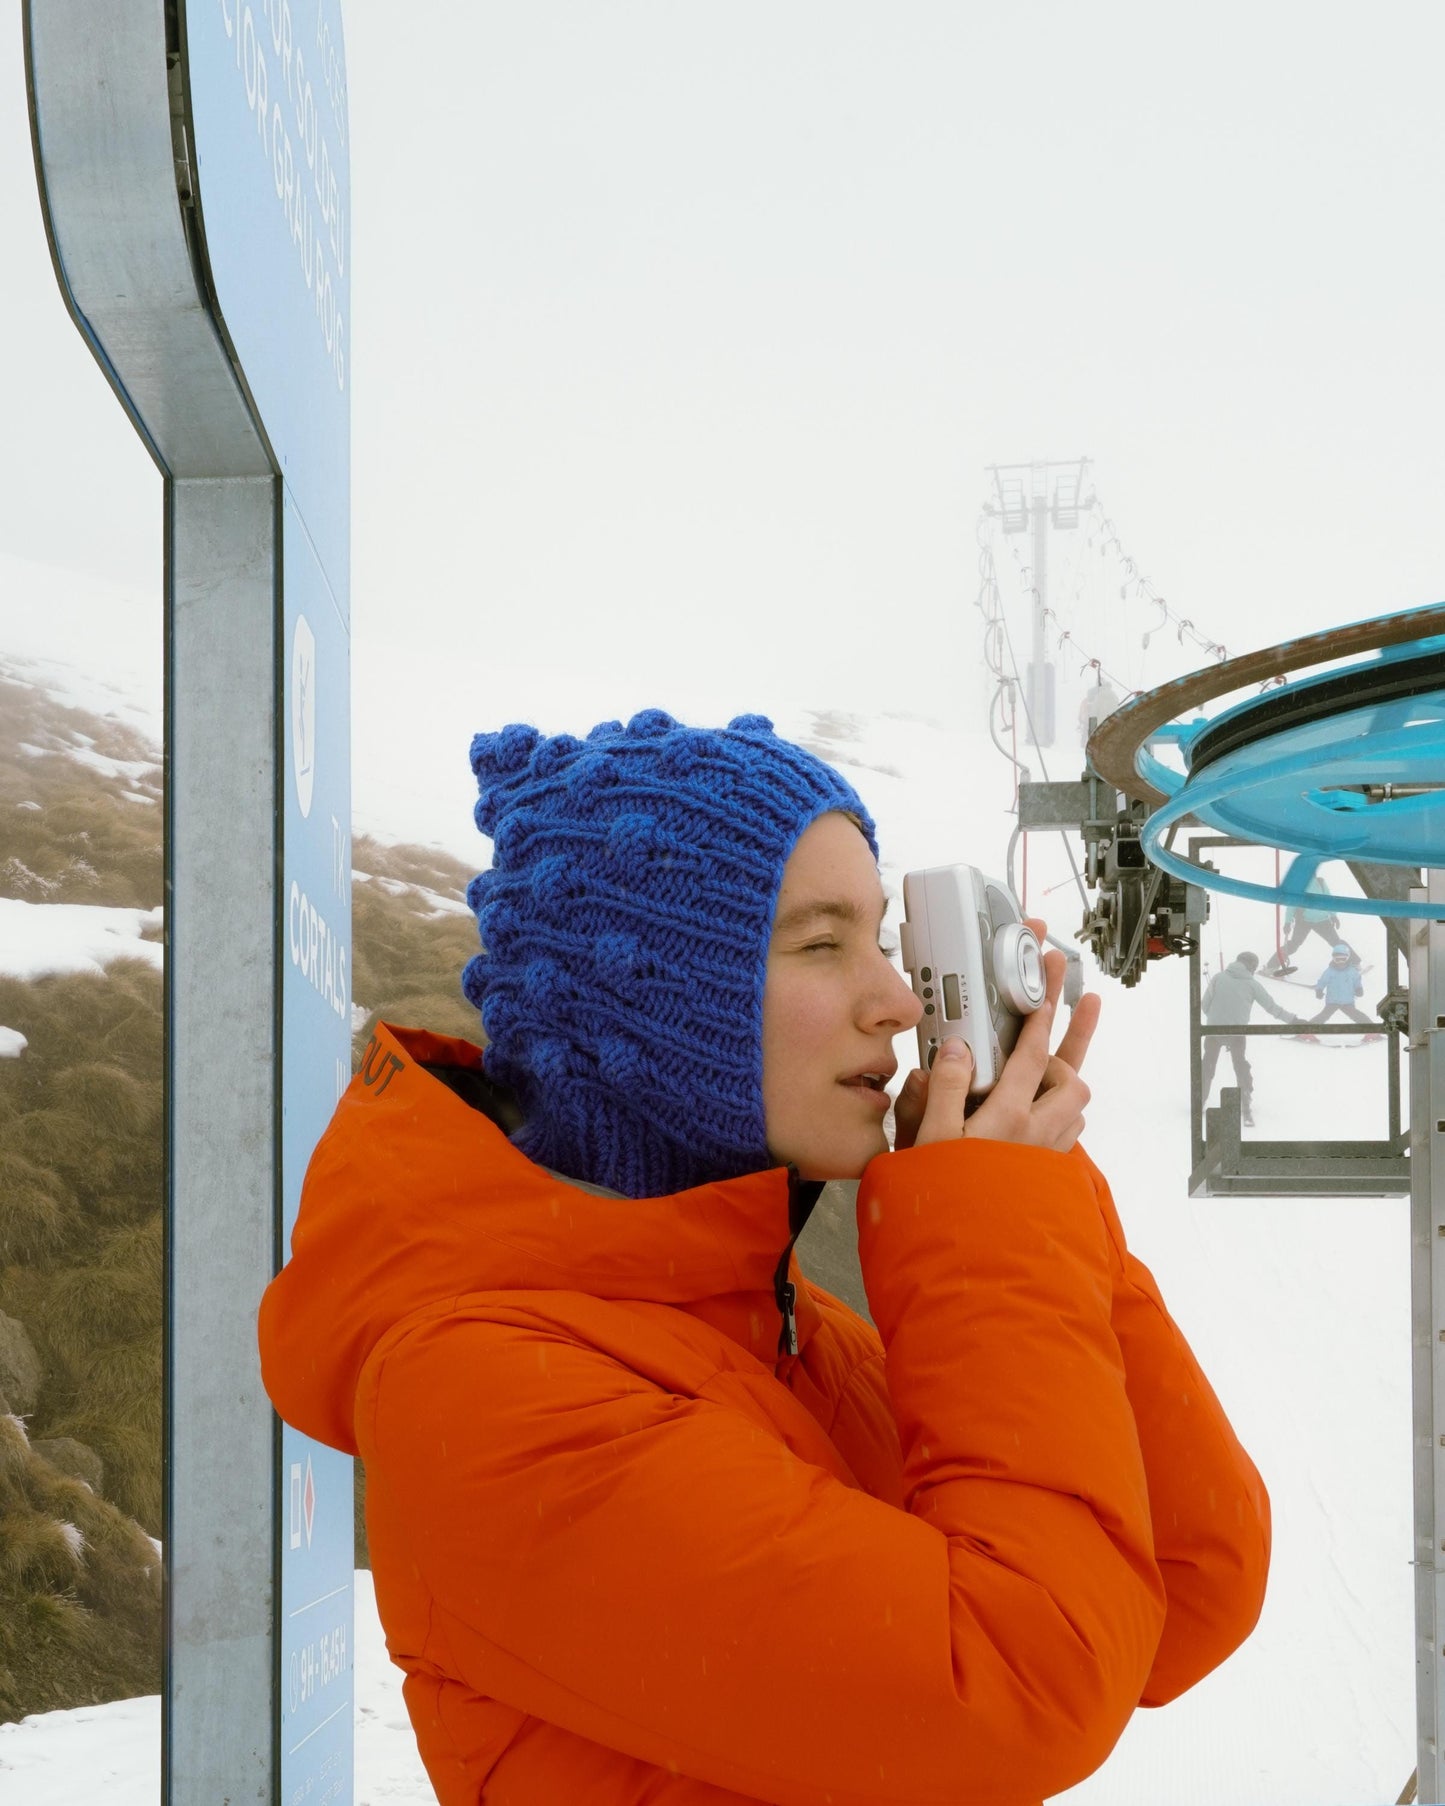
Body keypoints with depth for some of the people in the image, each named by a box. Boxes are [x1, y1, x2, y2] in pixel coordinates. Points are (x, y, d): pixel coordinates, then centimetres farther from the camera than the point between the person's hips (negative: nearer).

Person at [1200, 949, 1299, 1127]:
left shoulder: (1218, 978, 1)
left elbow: (1204, 1005, 1)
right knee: (1243, 1071, 11)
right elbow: (1271, 1007, 3)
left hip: (1213, 1031, 1)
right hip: (1237, 1033, -1)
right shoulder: (1251, 984, 0)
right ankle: (1246, 1112, 6)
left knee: (1207, 1068, 17)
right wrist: (1293, 1019, 12)